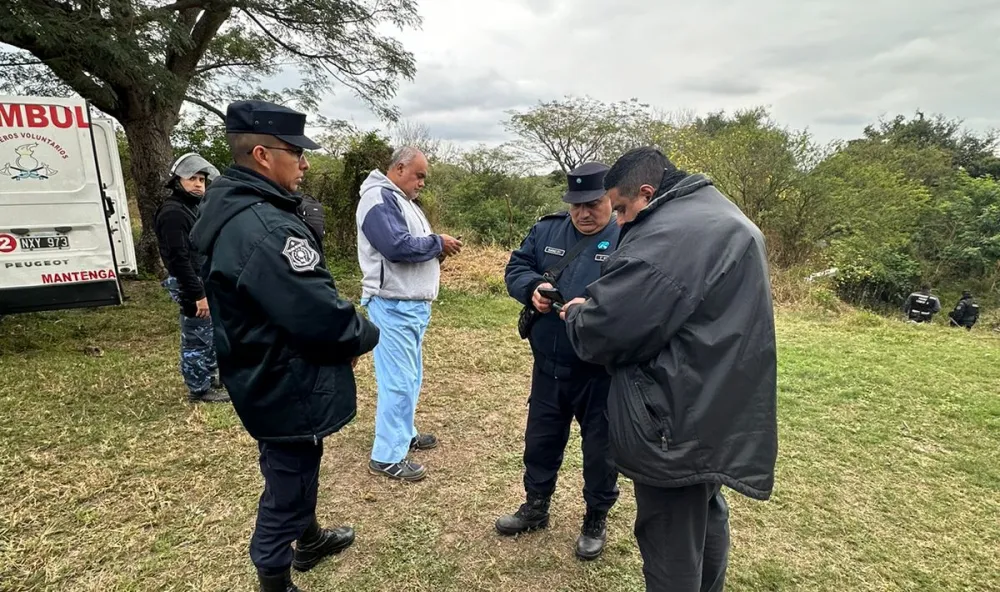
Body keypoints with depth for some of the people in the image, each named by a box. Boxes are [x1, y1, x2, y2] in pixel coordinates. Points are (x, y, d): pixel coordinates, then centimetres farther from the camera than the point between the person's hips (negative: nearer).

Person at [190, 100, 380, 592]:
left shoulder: (231, 211, 5)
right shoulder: (264, 227, -29)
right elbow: (319, 313, -32)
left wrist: (347, 332, 3)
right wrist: (366, 334, -12)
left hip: (268, 376, 11)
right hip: (289, 385, -10)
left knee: (300, 467, 28)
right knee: (288, 483, 10)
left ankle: (309, 540, 52)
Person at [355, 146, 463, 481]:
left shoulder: (403, 201, 20)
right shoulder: (379, 198, -13)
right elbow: (397, 246, -25)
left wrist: (438, 249, 1)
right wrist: (437, 243, -12)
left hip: (413, 304, 11)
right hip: (394, 306, -11)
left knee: (410, 376, 18)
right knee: (399, 381, -6)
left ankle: (404, 435, 33)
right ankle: (387, 457, 5)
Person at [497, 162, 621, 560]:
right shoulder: (546, 229, 5)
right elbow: (516, 269, 6)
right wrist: (533, 288, -16)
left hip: (602, 371, -4)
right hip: (549, 364, 5)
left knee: (599, 448, 14)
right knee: (540, 439, 19)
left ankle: (596, 520, 37)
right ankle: (535, 507, 42)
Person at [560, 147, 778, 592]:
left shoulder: (668, 235, -22)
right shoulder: (726, 220, 13)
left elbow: (608, 324, -25)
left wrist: (577, 315, -2)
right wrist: (592, 307, 12)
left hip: (679, 421, -10)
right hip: (721, 413, 11)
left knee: (671, 547, 7)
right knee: (705, 519, 27)